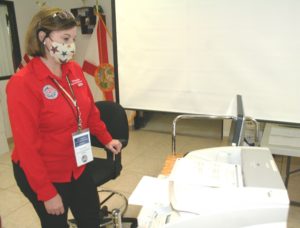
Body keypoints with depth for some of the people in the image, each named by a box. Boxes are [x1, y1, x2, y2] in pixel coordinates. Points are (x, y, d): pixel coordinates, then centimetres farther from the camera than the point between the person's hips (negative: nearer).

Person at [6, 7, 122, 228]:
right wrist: (46, 193, -17)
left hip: (77, 168, 6)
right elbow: (26, 145, -20)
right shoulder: (23, 83, -22)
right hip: (43, 176, -5)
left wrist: (106, 138, 17)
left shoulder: (74, 70, -4)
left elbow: (89, 109, 12)